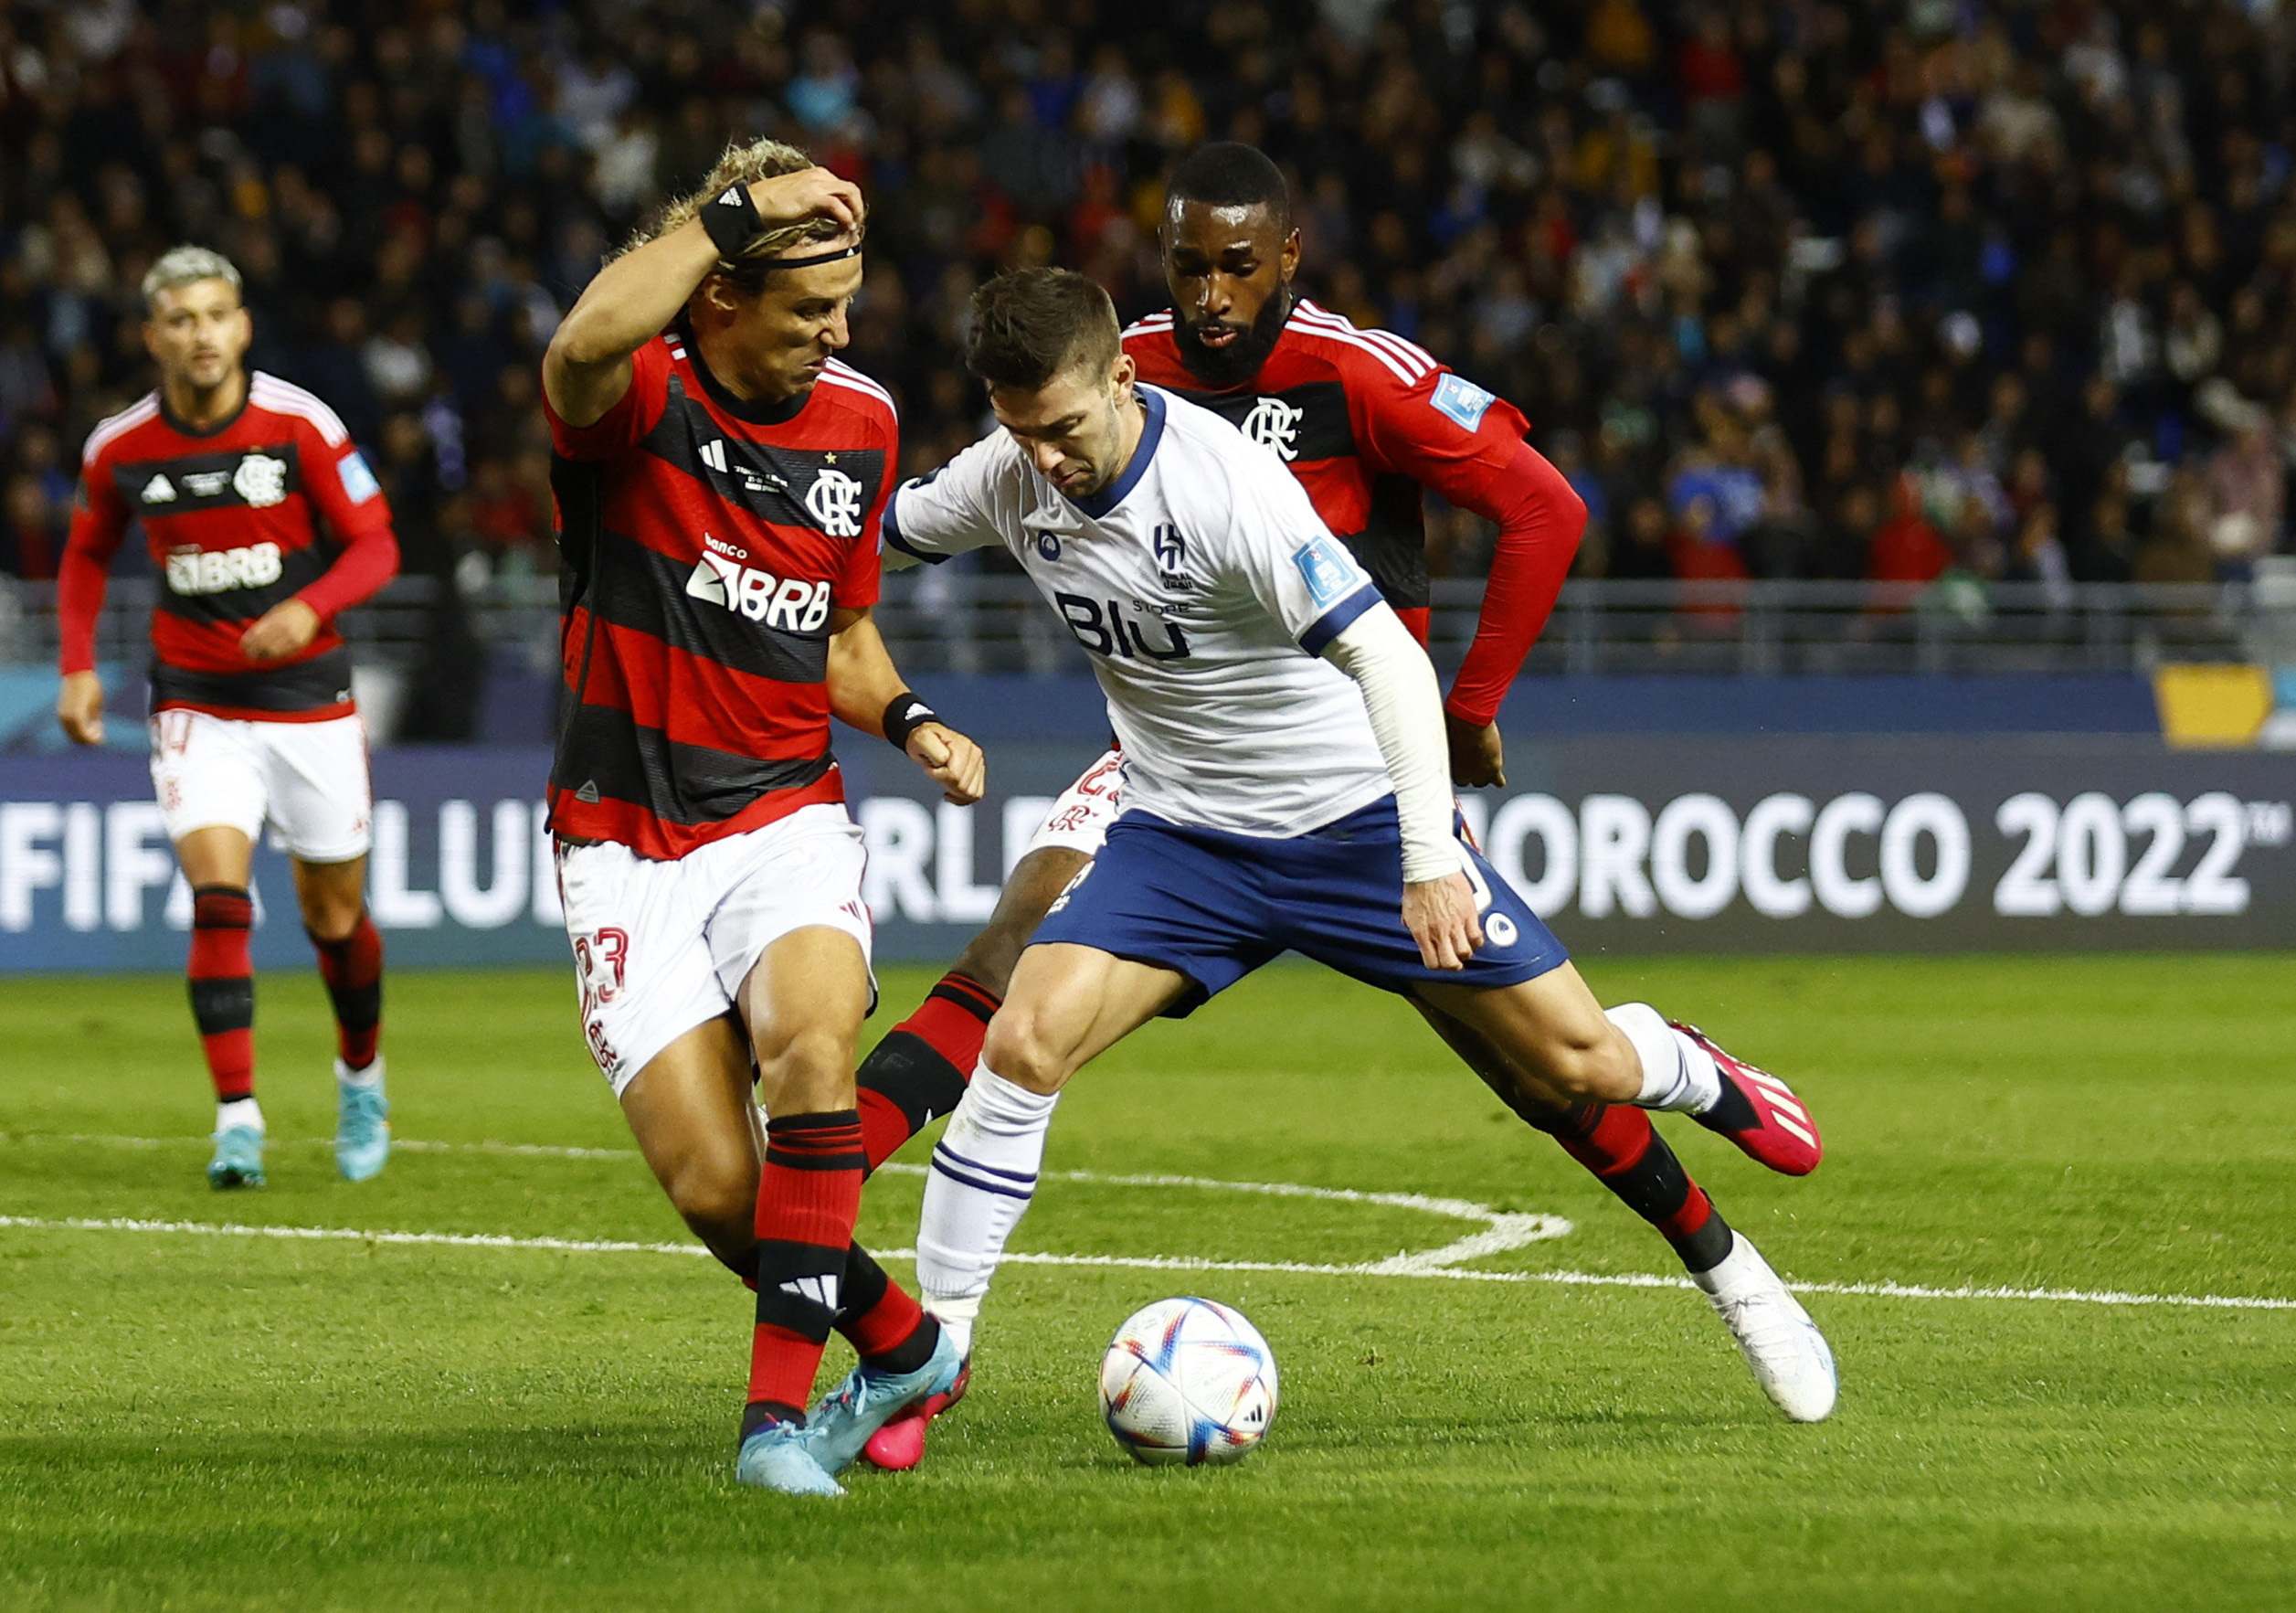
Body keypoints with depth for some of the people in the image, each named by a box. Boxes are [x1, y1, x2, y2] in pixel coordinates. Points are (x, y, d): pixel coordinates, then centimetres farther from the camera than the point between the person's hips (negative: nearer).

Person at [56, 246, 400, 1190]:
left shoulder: (301, 426, -11)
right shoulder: (119, 449, -3)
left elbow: (373, 547, -7)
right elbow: (88, 554, 15)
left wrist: (309, 607, -26)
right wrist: (78, 667, 3)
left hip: (306, 694, 0)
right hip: (195, 703, 0)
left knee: (334, 916, 10)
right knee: (218, 895, -19)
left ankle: (360, 1075, 38)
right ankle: (238, 1120, -21)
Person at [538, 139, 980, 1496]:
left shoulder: (860, 423, 7)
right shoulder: (639, 396, -10)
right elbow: (586, 347, -38)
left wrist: (907, 718, 1)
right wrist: (739, 208, -34)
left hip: (787, 818, 2)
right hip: (626, 846, -2)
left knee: (810, 1043, -30)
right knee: (713, 1186, -11)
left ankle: (781, 1412, -25)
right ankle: (902, 1347, 17)